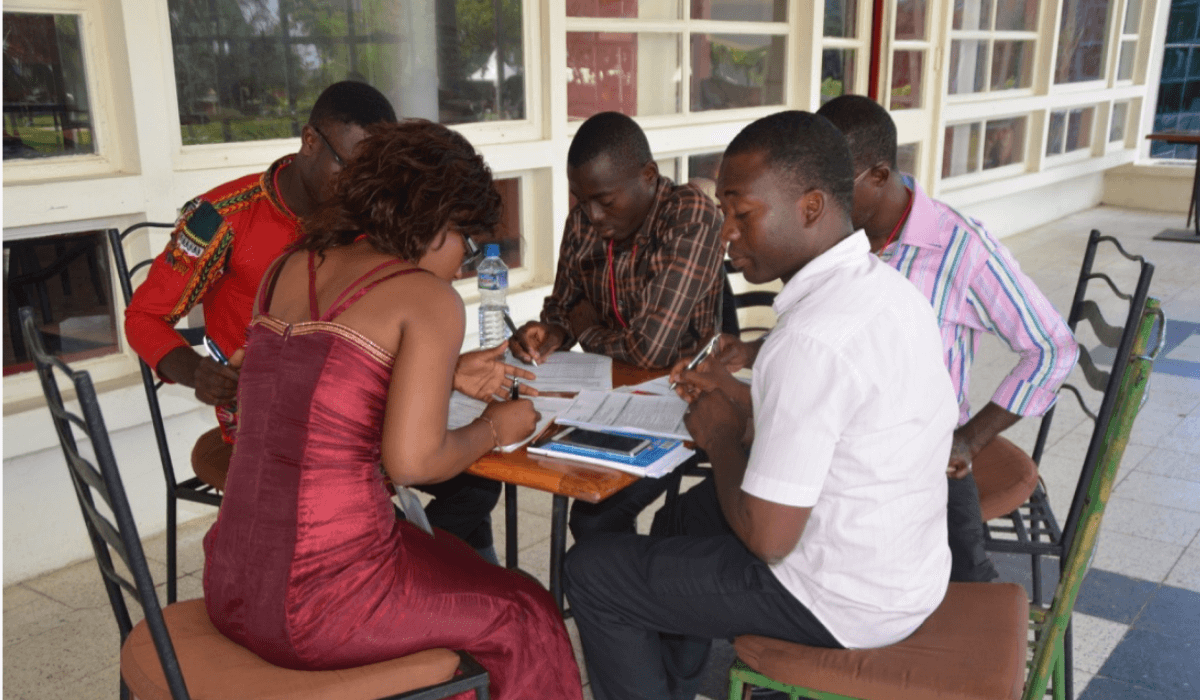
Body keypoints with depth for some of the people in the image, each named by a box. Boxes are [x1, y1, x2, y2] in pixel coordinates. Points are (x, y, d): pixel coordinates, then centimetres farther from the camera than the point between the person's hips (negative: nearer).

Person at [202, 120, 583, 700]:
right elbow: (411, 461, -19)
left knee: (448, 563, 30)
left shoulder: (287, 269, 10)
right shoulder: (429, 297, -10)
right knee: (524, 618, 17)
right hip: (321, 603, -7)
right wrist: (494, 428, 0)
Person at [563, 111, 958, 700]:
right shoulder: (891, 288, -1)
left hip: (843, 603, -9)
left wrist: (722, 437, -9)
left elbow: (766, 536, -26)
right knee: (681, 517, 29)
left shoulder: (811, 340, -31)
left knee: (592, 573, 2)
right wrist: (746, 402, 6)